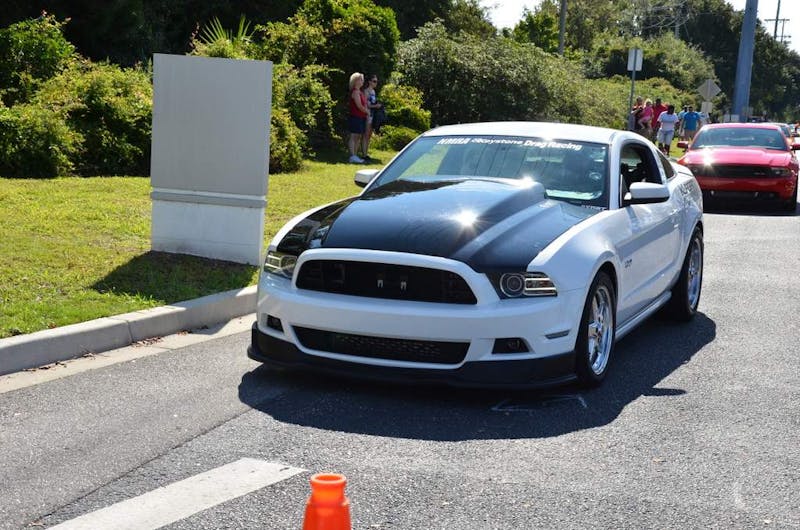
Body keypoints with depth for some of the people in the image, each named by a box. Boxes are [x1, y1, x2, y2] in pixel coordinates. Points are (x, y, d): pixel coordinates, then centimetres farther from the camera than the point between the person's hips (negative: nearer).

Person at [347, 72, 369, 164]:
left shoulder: (360, 92, 16)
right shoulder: (355, 92, -13)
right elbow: (359, 106, -17)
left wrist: (366, 110, 4)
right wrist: (367, 111, -4)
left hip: (361, 117, 10)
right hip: (355, 117, -10)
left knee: (358, 137, 11)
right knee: (353, 136, -8)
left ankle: (355, 155, 15)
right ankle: (352, 156, -9)